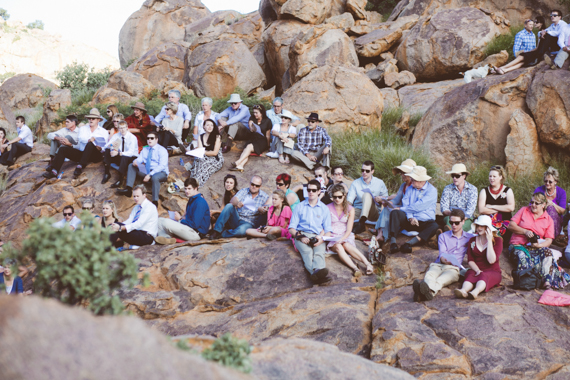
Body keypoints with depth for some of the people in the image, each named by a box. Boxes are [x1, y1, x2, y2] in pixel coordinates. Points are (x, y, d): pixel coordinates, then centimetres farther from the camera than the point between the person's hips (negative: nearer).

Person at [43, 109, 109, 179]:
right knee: (63, 149, -13)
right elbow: (80, 138, -2)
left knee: (90, 144, -35)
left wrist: (100, 148, -25)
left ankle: (80, 167, -44)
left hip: (95, 155, -4)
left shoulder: (103, 131, 13)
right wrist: (89, 139, -23)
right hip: (81, 154, 4)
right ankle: (54, 172, -26)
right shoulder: (83, 128, 21)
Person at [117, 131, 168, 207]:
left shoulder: (162, 150, -6)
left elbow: (162, 166, -17)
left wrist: (150, 175, -27)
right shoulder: (145, 149, 16)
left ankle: (155, 202, -40)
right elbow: (139, 159, 6)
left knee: (154, 178, -40)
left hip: (160, 172, -7)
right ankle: (128, 189, -15)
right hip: (147, 171, 7)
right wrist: (135, 162, -21)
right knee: (131, 166, 1)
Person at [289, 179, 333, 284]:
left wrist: (322, 239, -9)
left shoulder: (324, 209, 21)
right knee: (307, 252, -36)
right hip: (301, 235, -1)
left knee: (319, 253, -35)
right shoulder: (300, 207, 19)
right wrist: (300, 236, -10)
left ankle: (318, 272, -66)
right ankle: (315, 272, -66)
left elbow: (328, 231, 15)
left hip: (318, 237, 1)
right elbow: (291, 228, 12)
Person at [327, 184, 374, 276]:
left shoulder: (350, 209, 6)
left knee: (346, 245, -35)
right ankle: (355, 268, -54)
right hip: (332, 237, -1)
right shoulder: (327, 209, 4)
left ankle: (367, 264, -49)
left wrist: (342, 239, -19)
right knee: (338, 247, -35)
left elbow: (349, 230, 0)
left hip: (345, 236, 1)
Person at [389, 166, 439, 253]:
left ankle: (409, 243, -49)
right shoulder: (410, 189, 13)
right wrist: (410, 217, -18)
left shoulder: (432, 190, -4)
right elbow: (405, 204, 2)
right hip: (409, 220, 3)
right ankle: (393, 242, -38)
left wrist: (401, 209, -7)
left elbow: (418, 207, -14)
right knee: (395, 213, -23)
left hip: (424, 222, -3)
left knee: (434, 226, -35)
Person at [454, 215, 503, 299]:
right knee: (470, 276, -33)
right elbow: (470, 260, 6)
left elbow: (491, 260, -10)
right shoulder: (472, 240, 15)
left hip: (492, 271, -2)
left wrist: (489, 240, -9)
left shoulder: (497, 240, 5)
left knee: (484, 276, -37)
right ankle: (463, 291, -66)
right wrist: (478, 270, -15)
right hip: (475, 270, 2)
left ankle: (475, 292, -68)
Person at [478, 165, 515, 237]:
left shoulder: (507, 190, 12)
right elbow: (481, 210, -1)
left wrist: (492, 206, -3)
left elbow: (511, 208, -6)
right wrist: (502, 209, -3)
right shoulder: (484, 191, 14)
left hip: (504, 222, -1)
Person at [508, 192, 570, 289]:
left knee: (547, 251, -31)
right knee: (523, 256, -36)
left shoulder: (548, 220, 12)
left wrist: (539, 245, -18)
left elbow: (549, 240, 4)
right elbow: (511, 225, 4)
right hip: (518, 245, -1)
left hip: (536, 247, 1)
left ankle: (547, 281, -42)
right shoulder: (524, 210, 12)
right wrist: (525, 232, -11)